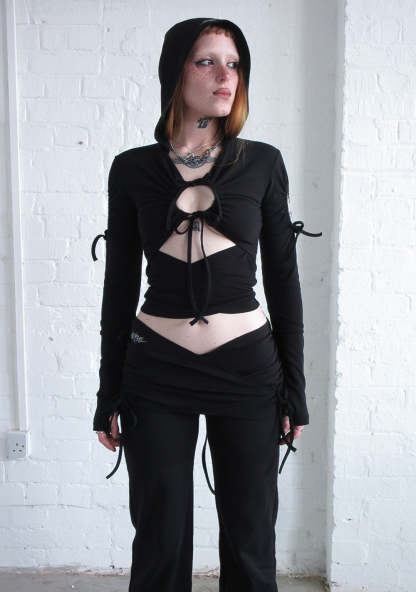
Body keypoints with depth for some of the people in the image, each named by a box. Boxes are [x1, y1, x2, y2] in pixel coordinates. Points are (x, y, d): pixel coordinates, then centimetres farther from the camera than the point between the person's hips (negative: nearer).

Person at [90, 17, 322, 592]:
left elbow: (282, 277, 3)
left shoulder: (262, 163, 1)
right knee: (161, 543, 10)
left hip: (247, 369, 0)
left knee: (250, 542, 10)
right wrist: (109, 392, 4)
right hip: (157, 372, 0)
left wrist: (294, 386, 2)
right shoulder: (133, 169, 1)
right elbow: (120, 285, 4)